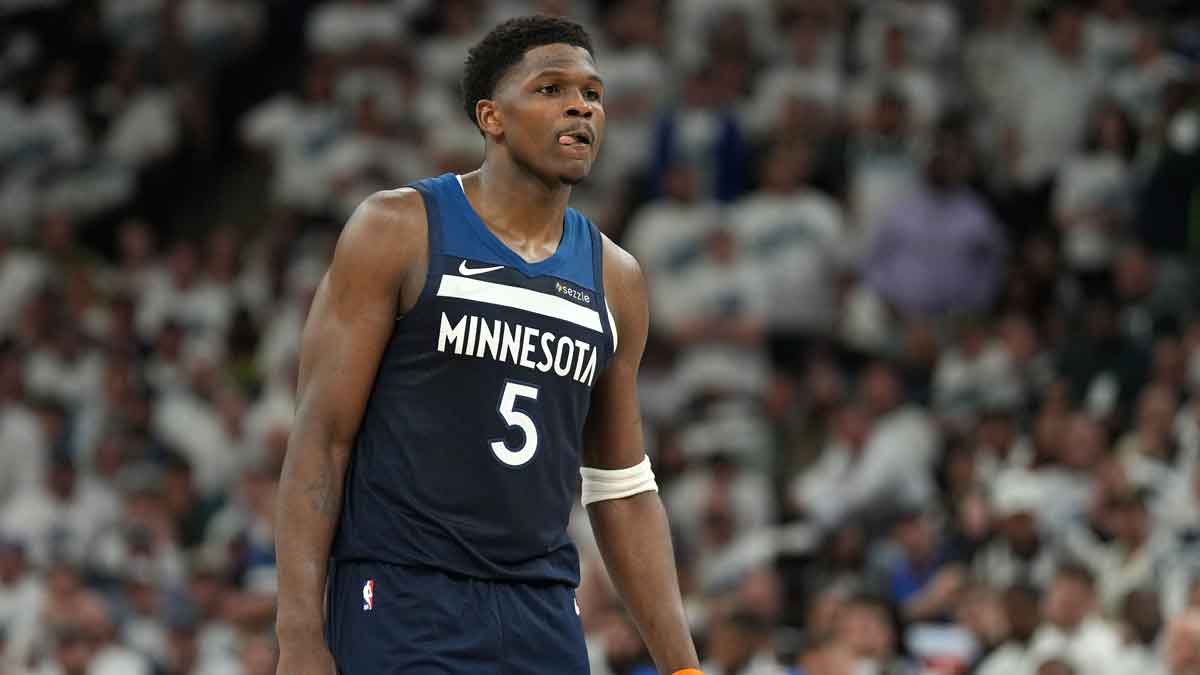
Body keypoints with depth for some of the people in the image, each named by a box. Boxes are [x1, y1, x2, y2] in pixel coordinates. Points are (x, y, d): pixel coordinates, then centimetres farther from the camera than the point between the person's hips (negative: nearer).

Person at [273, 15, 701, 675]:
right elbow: (320, 438, -5)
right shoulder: (398, 231, -2)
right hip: (402, 603, -5)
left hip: (543, 619, 5)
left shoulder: (613, 279, 13)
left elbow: (623, 491, 18)